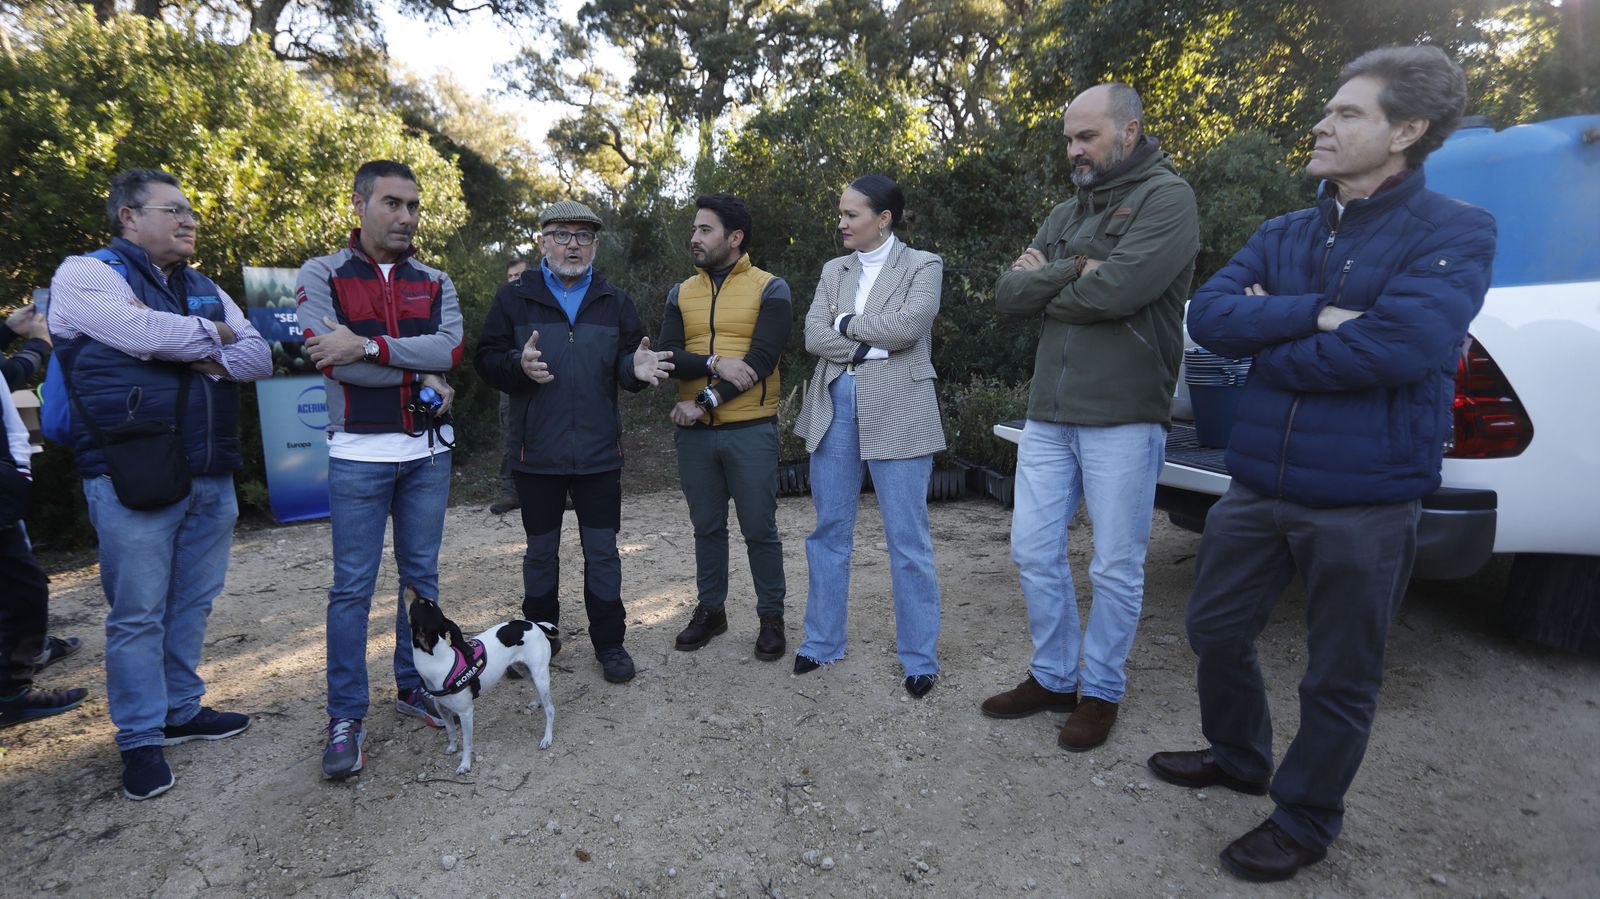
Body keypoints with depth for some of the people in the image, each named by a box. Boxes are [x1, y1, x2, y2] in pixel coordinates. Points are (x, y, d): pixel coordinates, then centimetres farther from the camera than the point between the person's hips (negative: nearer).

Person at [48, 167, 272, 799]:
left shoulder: (205, 290, 16)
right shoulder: (86, 275, -2)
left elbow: (259, 359, 5)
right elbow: (151, 336, -20)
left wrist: (189, 353, -11)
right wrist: (215, 335, -2)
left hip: (211, 475, 6)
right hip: (134, 480, -6)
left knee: (193, 602, 14)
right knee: (138, 614, 2)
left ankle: (181, 711, 29)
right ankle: (140, 741, 15)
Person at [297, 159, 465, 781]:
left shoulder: (435, 283, 7)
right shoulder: (321, 275, -1)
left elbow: (450, 348, -11)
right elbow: (329, 359, -15)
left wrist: (370, 345, -20)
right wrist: (421, 376, -12)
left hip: (428, 452, 3)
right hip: (358, 455, -3)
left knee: (420, 576, 12)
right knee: (353, 587, 2)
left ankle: (413, 686, 28)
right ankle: (347, 716, 14)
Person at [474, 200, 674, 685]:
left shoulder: (615, 301, 6)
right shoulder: (514, 298, 2)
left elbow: (628, 366, 4)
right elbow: (486, 360, -1)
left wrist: (636, 367, -20)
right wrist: (519, 366, -22)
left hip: (599, 452, 1)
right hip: (536, 452, 0)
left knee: (602, 551, 7)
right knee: (540, 551, 14)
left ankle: (609, 642, 21)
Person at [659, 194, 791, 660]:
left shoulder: (770, 289, -2)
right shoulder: (681, 294, 11)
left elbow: (762, 361, -13)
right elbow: (668, 357, -2)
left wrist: (704, 401, -15)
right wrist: (715, 364, -19)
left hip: (750, 430, -4)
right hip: (694, 431, 4)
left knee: (759, 529, 4)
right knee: (707, 527, 14)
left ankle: (771, 617, 20)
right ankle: (710, 610, 29)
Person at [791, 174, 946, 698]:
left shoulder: (923, 266, 1)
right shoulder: (833, 271, 12)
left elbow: (907, 327, -17)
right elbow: (813, 336, -2)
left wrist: (845, 322, -5)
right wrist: (873, 341, -13)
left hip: (897, 414, -4)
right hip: (835, 410, 5)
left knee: (908, 540, 2)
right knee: (830, 532, 11)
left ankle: (920, 658, 15)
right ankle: (823, 640, 26)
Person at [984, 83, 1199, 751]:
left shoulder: (1166, 199, -4)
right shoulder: (1066, 215, 17)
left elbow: (1117, 290, -20)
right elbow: (1007, 294, 6)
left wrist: (1044, 289, -3)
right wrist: (1070, 271, -10)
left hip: (1123, 418, -6)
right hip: (1048, 414, 7)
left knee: (1116, 569, 4)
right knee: (1034, 552, 10)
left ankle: (1101, 691, 23)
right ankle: (1054, 677, 27)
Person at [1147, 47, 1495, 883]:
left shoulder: (1454, 232, -7)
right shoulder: (1281, 235, 8)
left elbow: (1402, 345, -24)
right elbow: (1208, 315, -7)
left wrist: (1268, 340, -11)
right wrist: (1317, 317, -20)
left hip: (1364, 502, -5)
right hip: (1256, 485, 6)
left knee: (1339, 680, 10)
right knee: (1215, 631, 17)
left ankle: (1304, 822, 32)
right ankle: (1238, 758, 43)